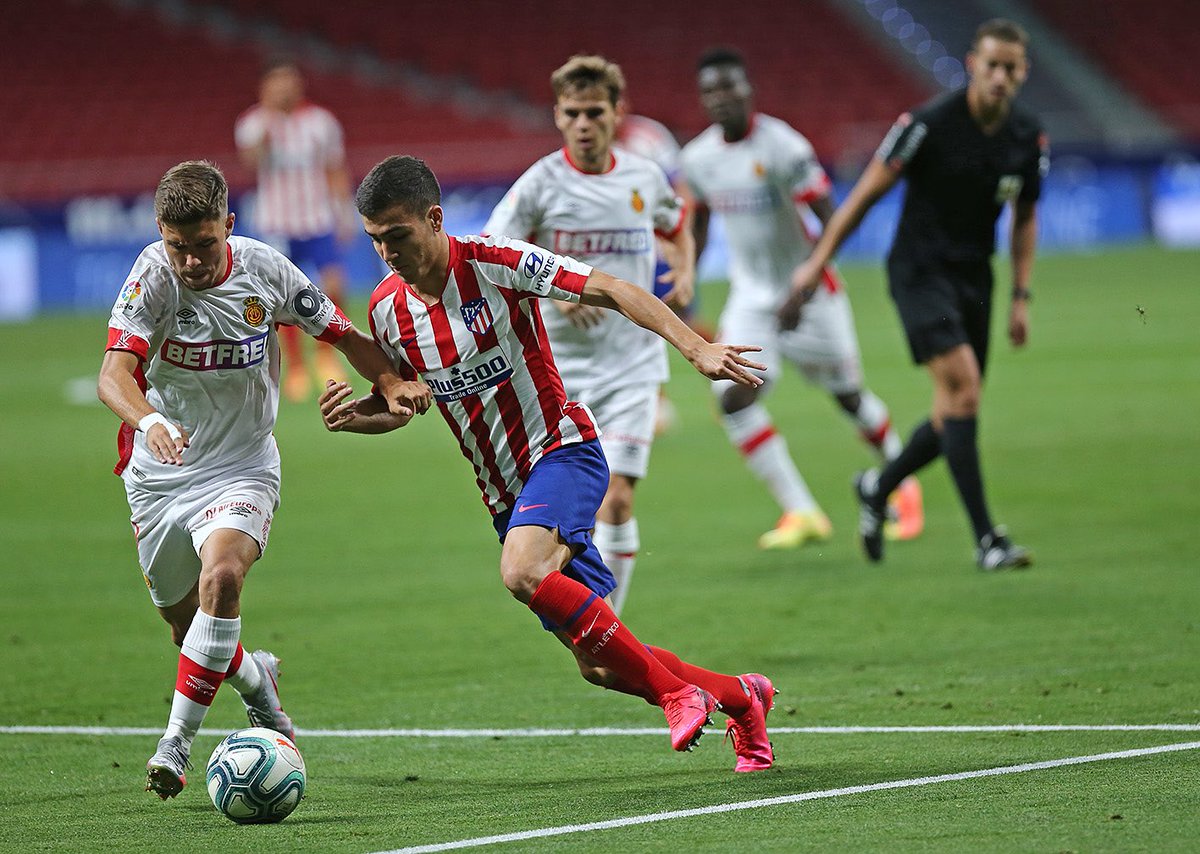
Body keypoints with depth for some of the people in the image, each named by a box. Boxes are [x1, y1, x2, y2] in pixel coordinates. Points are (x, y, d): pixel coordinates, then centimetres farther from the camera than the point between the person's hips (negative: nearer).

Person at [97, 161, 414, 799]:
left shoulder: (263, 269, -10)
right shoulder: (153, 276, -18)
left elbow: (342, 334, 4)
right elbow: (115, 373, -31)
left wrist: (395, 386, -13)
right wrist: (147, 419, -52)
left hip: (242, 466, -1)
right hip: (159, 475, 1)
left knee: (221, 575, -28)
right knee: (187, 626, 12)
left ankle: (177, 741, -20)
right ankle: (255, 677, 47)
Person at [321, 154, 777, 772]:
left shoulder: (494, 263, -15)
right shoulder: (387, 309, 1)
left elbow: (609, 291, -15)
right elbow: (404, 400, 16)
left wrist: (696, 348, -25)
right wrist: (355, 416, -7)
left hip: (561, 449, -6)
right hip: (503, 490, 6)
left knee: (523, 572, -35)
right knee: (598, 665, 3)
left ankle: (677, 692, -23)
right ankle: (740, 697, 27)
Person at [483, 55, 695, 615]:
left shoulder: (645, 178, 4)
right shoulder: (541, 184, -6)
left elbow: (677, 227, 27)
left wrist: (685, 275, 6)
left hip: (633, 364, 1)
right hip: (560, 365, -1)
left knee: (616, 498, -11)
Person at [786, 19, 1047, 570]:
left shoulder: (1028, 138, 0)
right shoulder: (929, 124, -15)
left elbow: (1025, 215, 15)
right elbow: (869, 191, -7)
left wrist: (1021, 297, 8)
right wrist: (817, 262, -7)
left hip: (974, 276, 6)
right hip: (919, 272, -6)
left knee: (954, 417, 8)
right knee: (962, 388, -21)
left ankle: (877, 488, 36)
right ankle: (987, 540, -20)